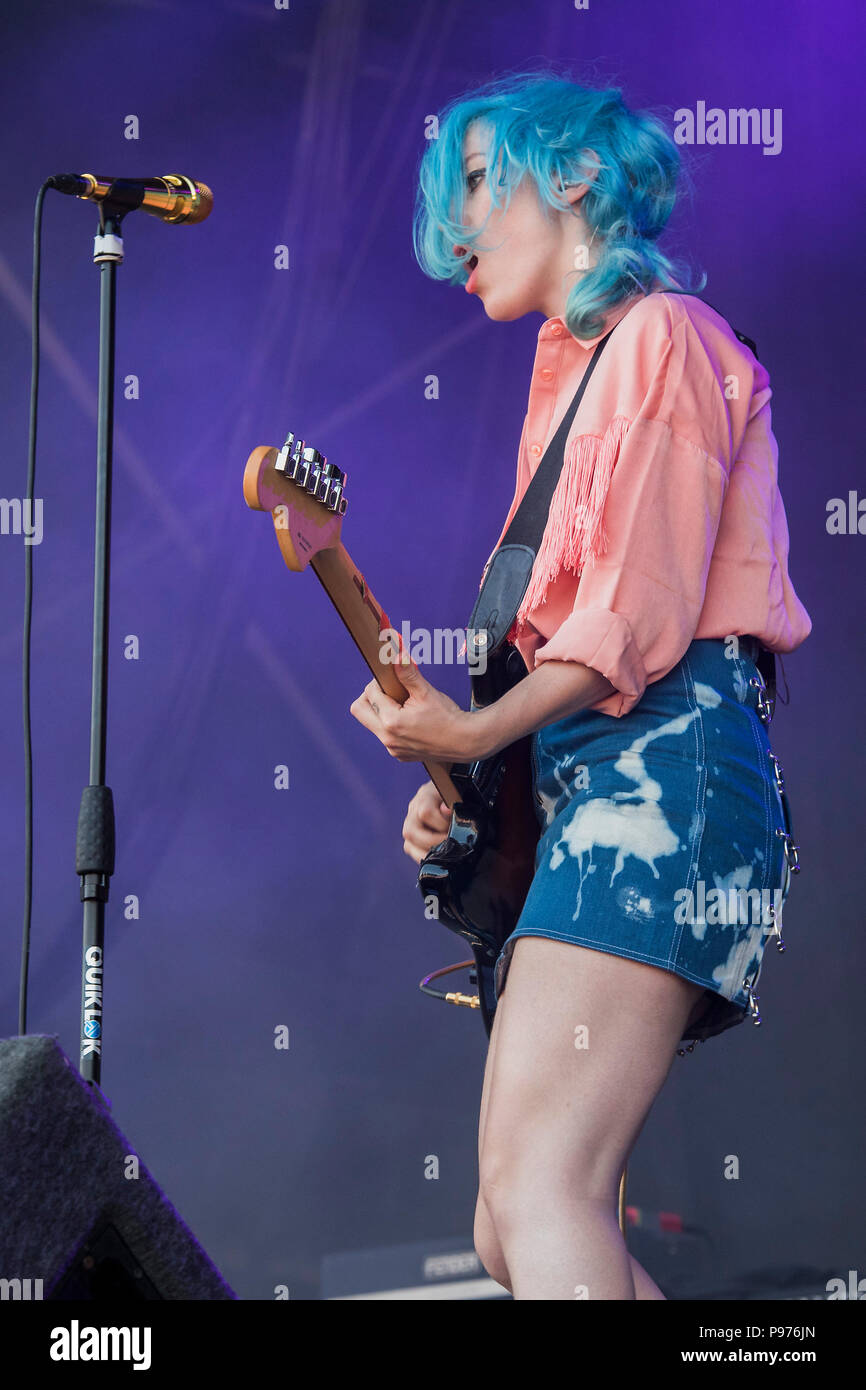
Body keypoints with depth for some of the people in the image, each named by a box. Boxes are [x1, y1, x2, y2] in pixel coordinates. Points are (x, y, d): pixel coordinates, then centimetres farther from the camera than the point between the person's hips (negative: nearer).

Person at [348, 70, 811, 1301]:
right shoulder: (573, 368, 26)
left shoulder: (662, 336, -1)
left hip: (663, 763, -10)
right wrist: (461, 778, 8)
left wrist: (477, 732, -20)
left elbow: (642, 618, -12)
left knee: (537, 1190, -22)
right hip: (578, 778, 10)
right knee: (507, 1234, 5)